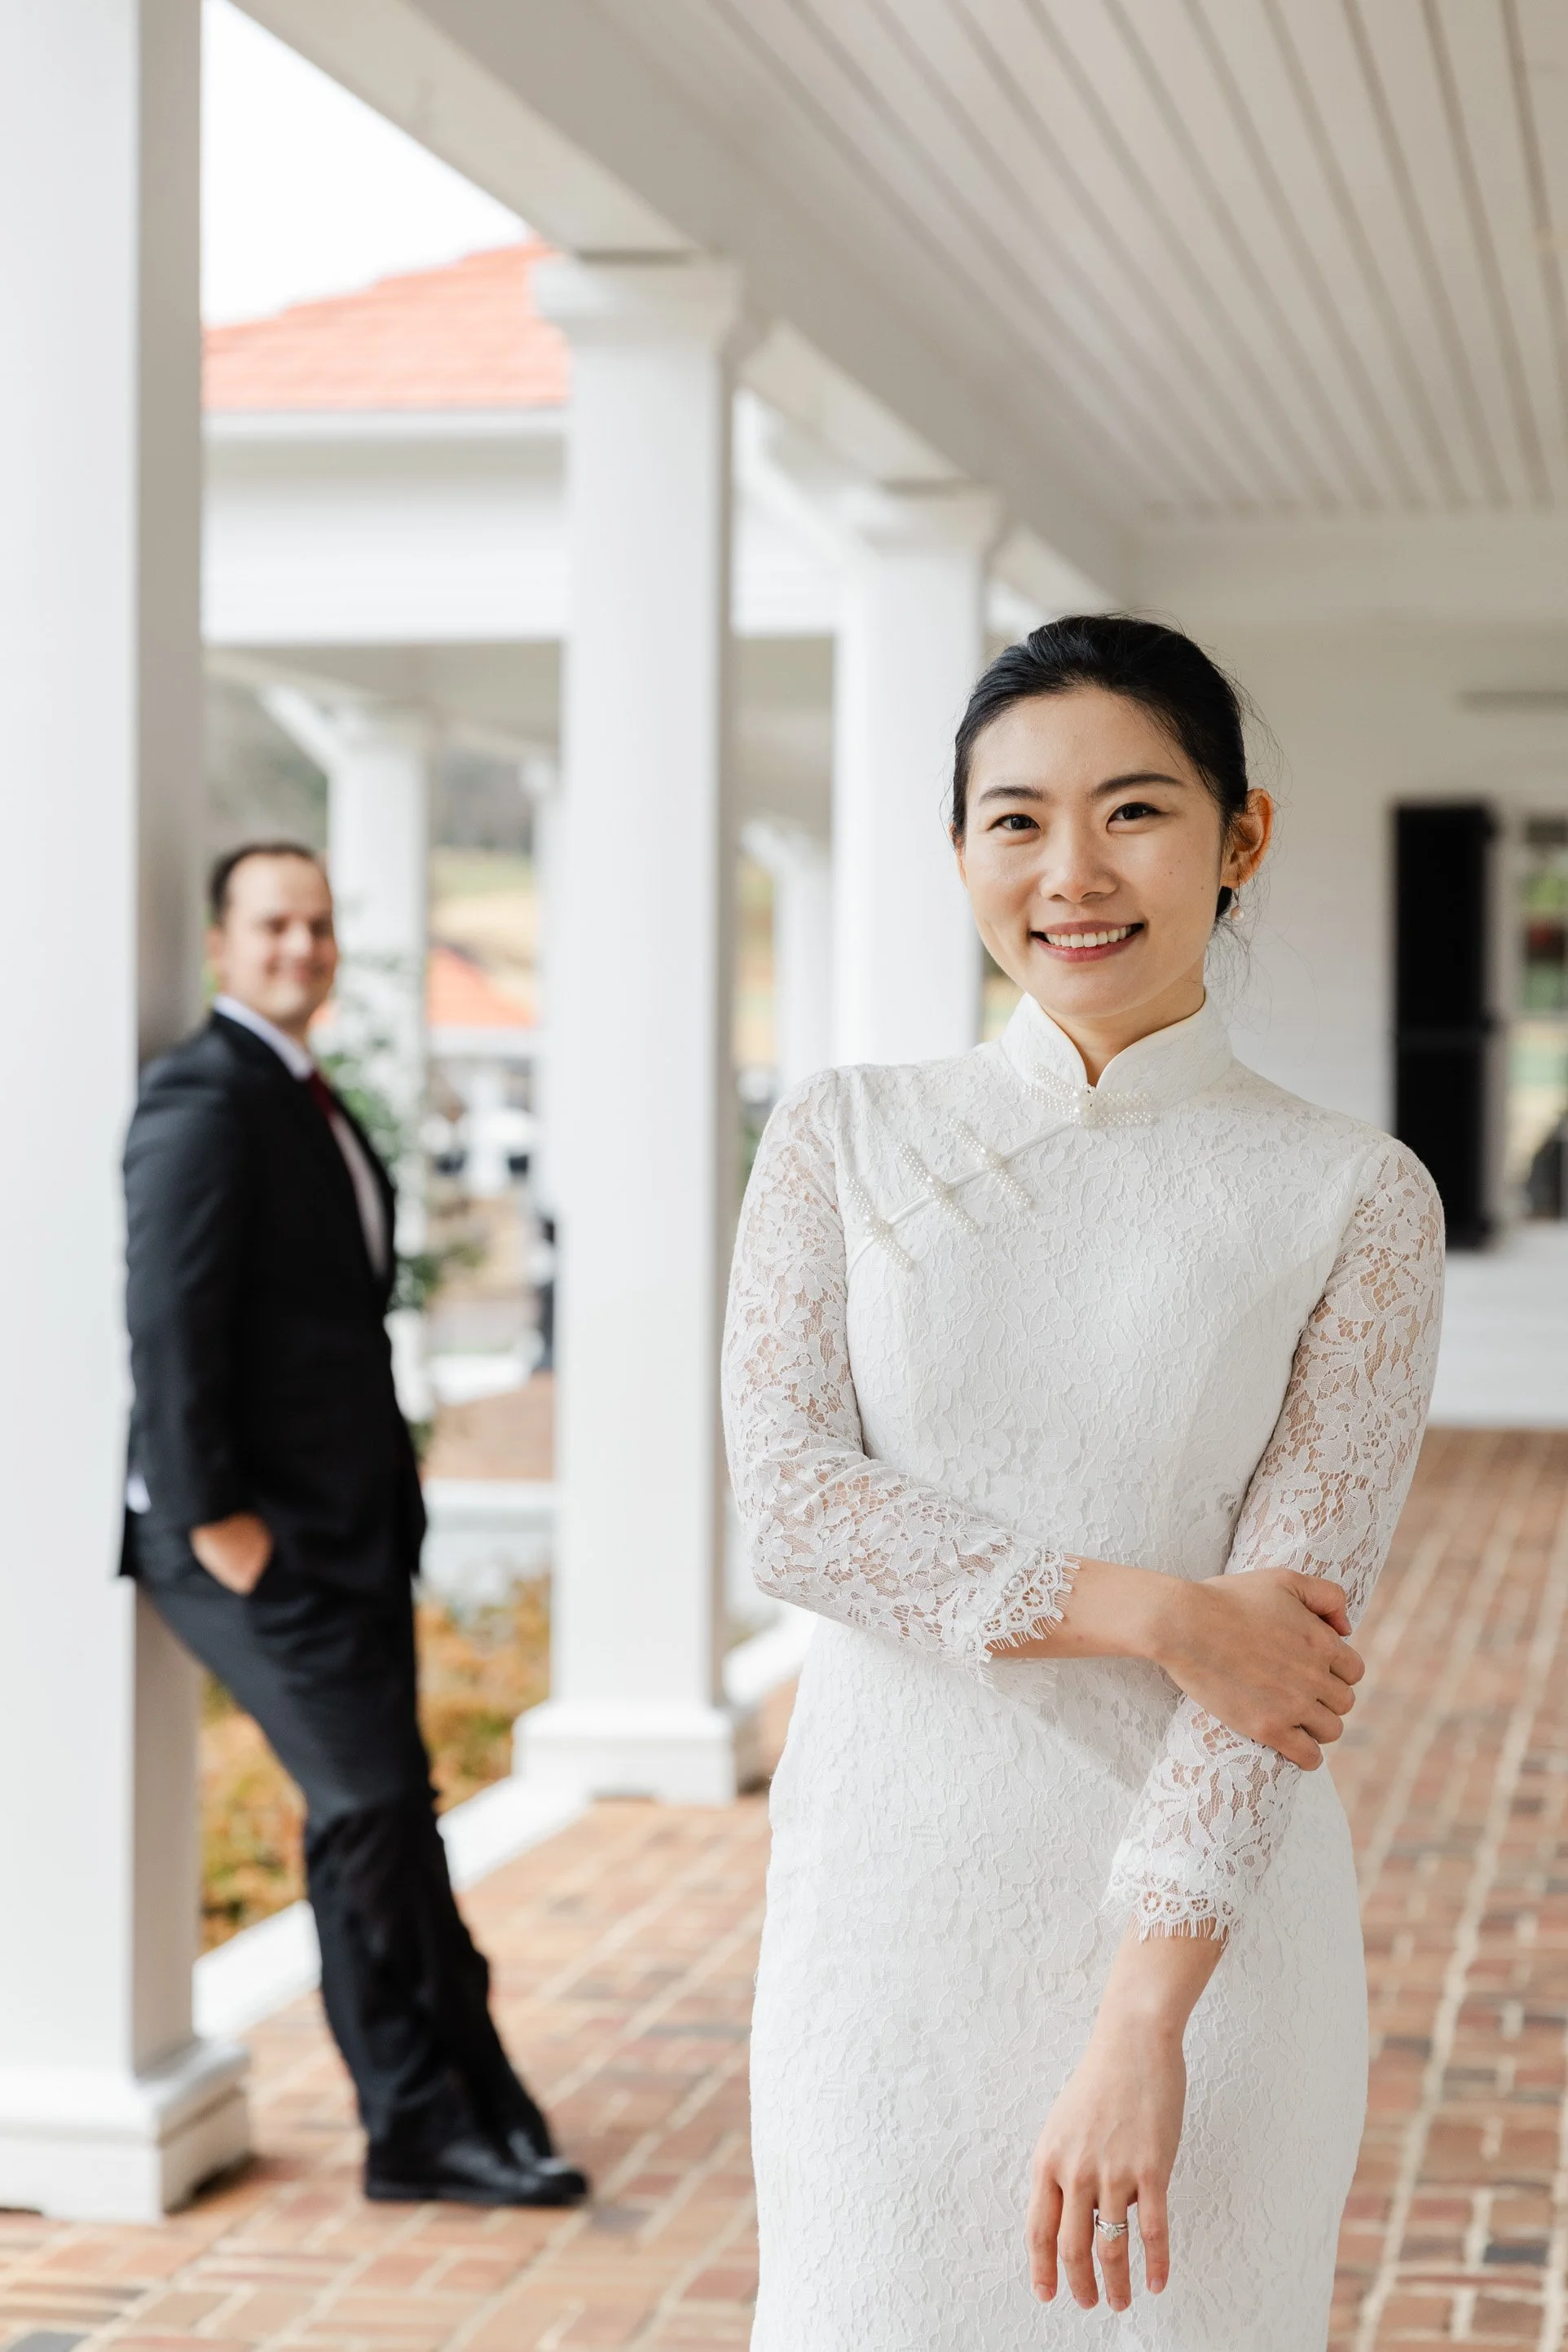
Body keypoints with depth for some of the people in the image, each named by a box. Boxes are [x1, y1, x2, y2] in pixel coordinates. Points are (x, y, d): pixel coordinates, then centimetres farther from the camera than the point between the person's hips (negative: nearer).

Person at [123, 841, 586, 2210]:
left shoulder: (310, 1106, 17)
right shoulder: (203, 1104, -12)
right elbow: (169, 1322, -18)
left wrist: (389, 1506, 17)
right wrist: (212, 1518, -20)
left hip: (350, 1527, 9)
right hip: (257, 1538, -9)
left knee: (374, 1814, 11)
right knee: (372, 1806, -10)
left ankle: (427, 2123, 17)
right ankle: (441, 2116, -2)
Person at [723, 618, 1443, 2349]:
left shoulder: (1352, 1200, -3)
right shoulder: (845, 1142, 4)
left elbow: (1295, 1613, -9)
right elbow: (789, 1505, -5)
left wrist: (1143, 2016, -17)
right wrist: (1145, 1611, -16)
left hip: (1197, 1919, -1)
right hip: (891, 1893, 1)